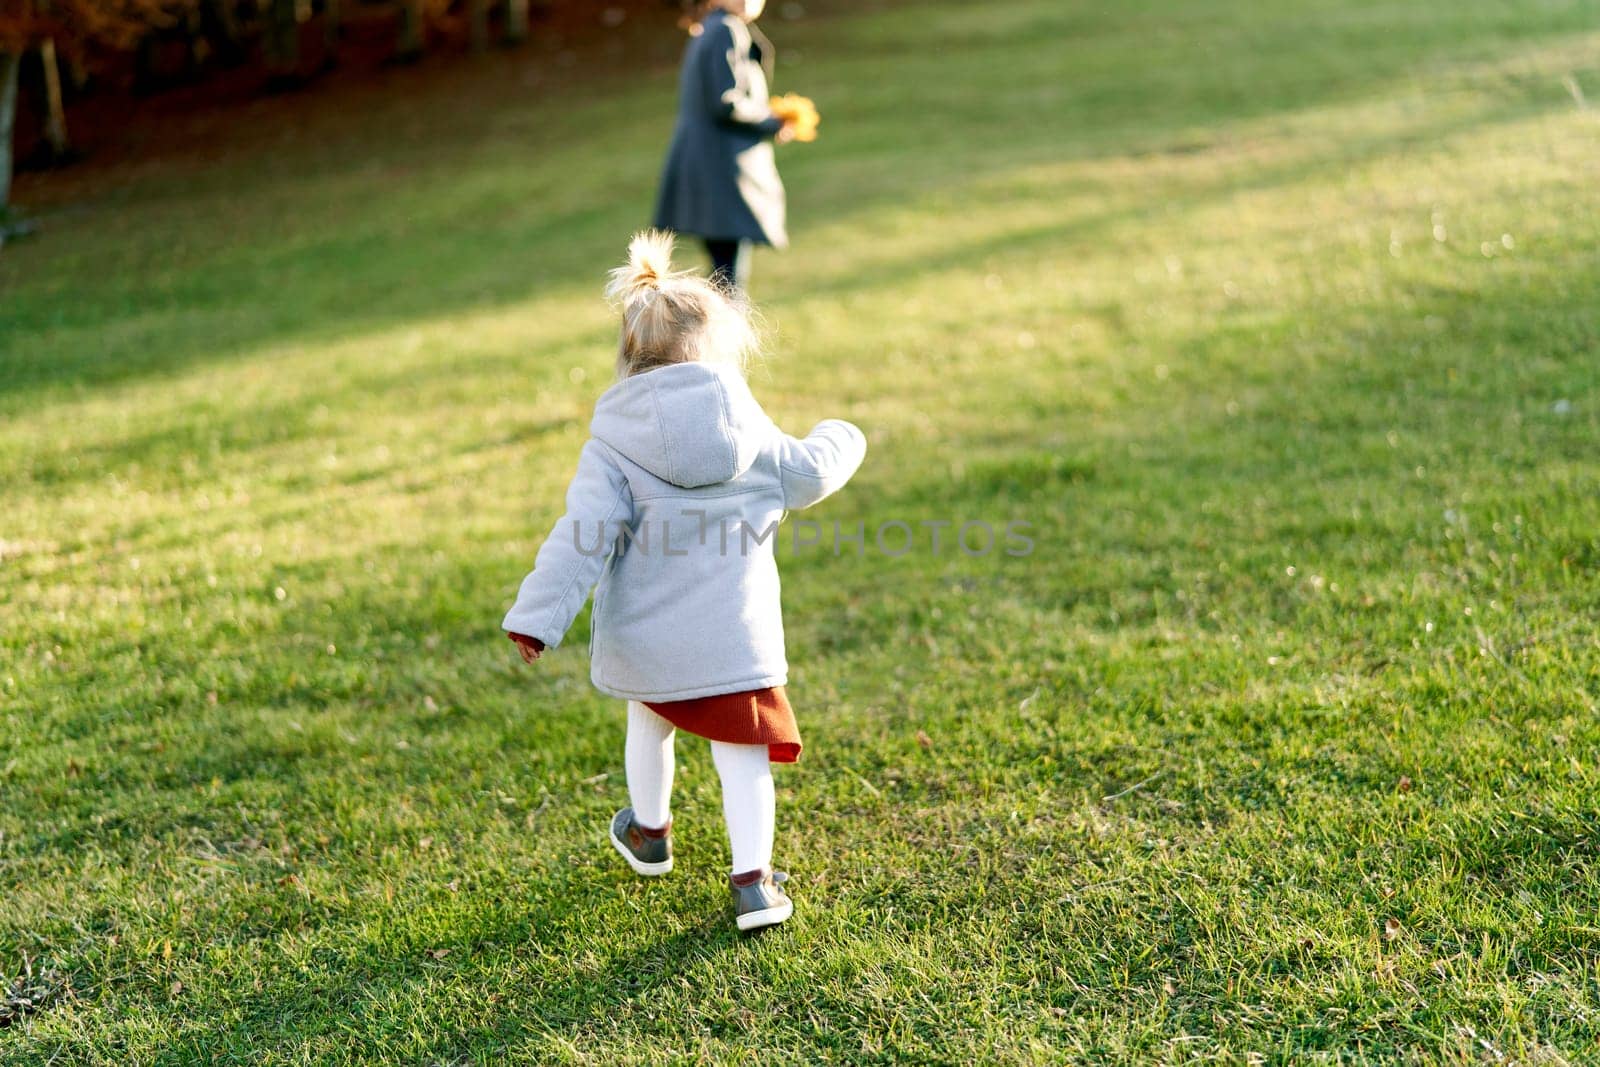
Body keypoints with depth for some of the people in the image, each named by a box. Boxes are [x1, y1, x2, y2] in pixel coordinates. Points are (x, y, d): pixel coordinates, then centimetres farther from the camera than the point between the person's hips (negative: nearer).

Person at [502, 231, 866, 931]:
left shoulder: (613, 445, -8)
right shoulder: (744, 425, -3)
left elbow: (582, 537, -15)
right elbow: (806, 475, 13)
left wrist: (536, 618, -12)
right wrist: (839, 440, 35)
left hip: (644, 638, 1)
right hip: (734, 636, -1)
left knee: (649, 723, 28)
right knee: (742, 754, 8)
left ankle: (649, 832, 47)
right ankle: (753, 880, 0)